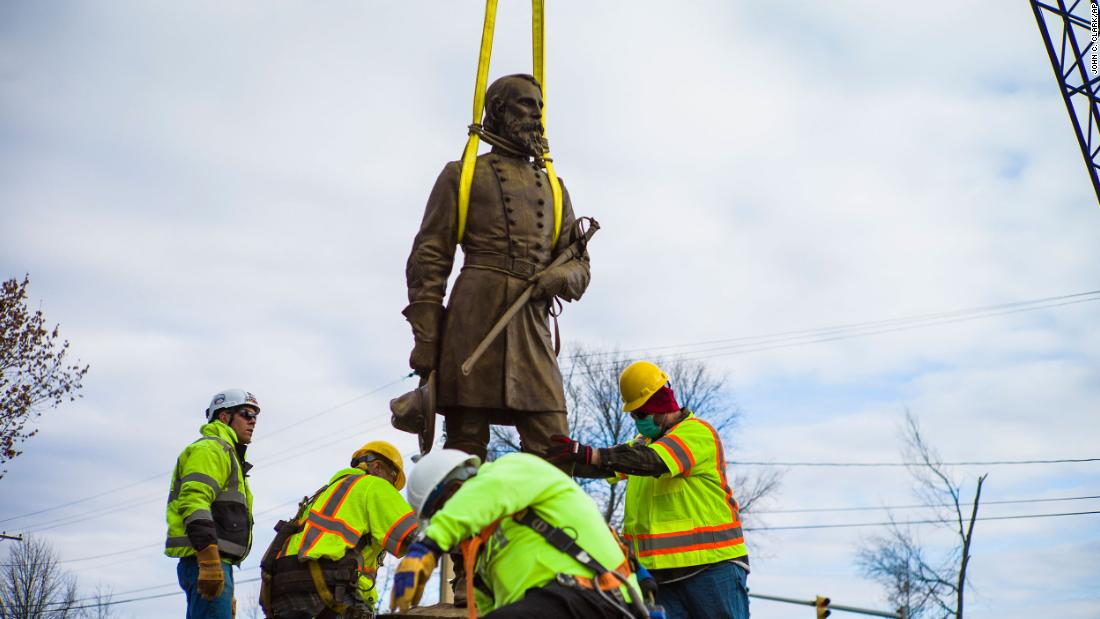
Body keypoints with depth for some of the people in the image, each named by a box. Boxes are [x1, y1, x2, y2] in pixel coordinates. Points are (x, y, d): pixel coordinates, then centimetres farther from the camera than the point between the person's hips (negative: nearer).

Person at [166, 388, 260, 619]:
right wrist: (210, 562, -28)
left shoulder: (229, 455, 29)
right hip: (206, 562, -10)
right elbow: (193, 503, -19)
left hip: (214, 564, 10)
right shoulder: (209, 449, -2)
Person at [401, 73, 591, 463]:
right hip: (473, 324, -4)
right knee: (465, 449, -3)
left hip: (532, 328, 4)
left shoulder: (554, 189, 25)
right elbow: (429, 259, 4)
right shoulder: (463, 175, 12)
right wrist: (425, 339, -7)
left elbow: (579, 264, 23)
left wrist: (559, 278, -4)